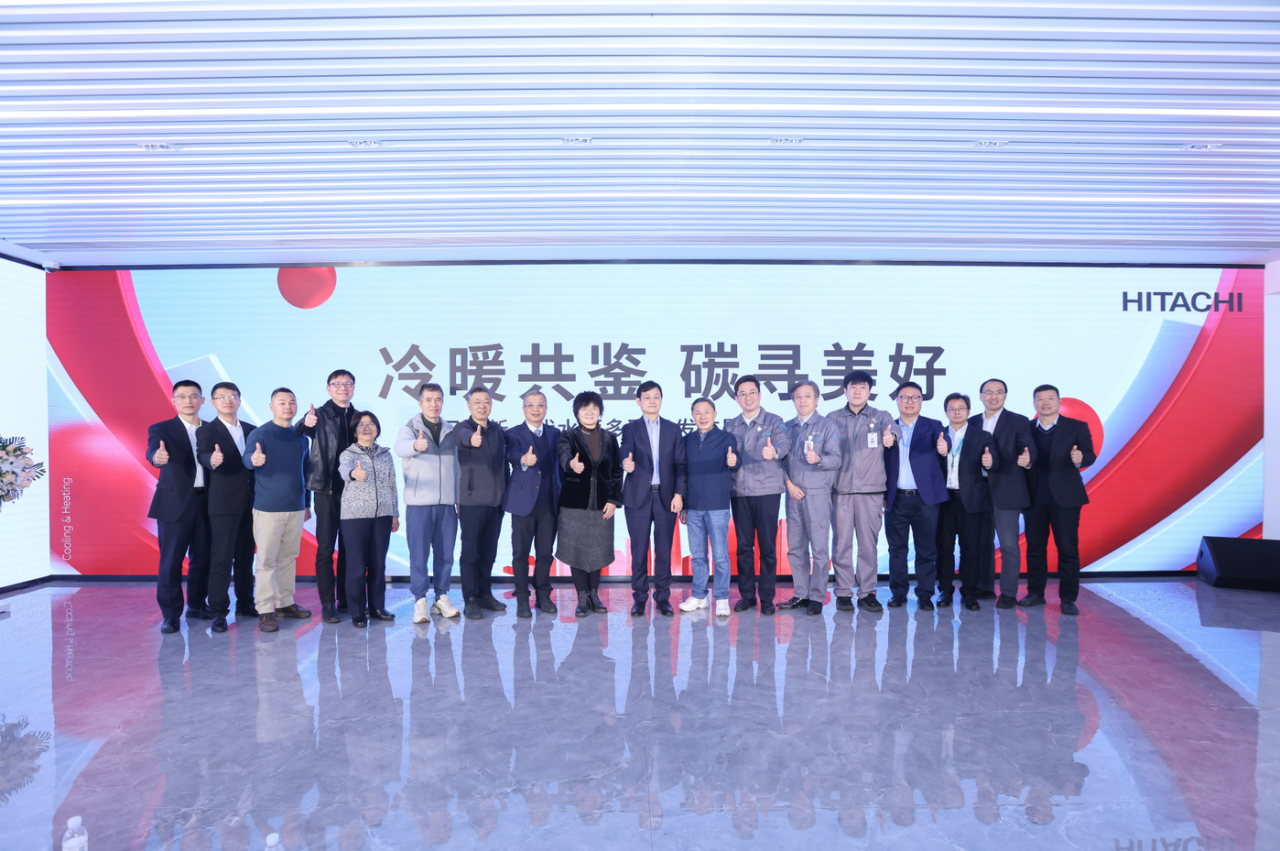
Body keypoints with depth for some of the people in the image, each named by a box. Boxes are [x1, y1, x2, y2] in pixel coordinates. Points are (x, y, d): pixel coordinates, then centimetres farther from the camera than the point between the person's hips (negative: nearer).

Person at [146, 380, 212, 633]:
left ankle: (196, 605, 26)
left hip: (207, 503, 3)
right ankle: (170, 614, 10)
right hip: (175, 503, -3)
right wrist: (157, 457, -41)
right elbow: (153, 450, -20)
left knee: (203, 557, 9)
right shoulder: (161, 429, 0)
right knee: (171, 560, 0)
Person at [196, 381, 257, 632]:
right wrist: (212, 460, -43)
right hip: (223, 503, -4)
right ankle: (219, 612, 1)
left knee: (246, 556, 12)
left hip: (250, 502, 4)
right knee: (221, 558, -4)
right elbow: (203, 455, -21)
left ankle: (245, 604, 22)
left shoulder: (251, 430, 12)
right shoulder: (206, 431, -2)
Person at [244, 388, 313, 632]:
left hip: (296, 509, 5)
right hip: (268, 509, -5)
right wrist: (254, 459, -46)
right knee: (267, 561, -3)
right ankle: (265, 611, 3)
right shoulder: (259, 434, -5)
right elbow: (246, 458, -22)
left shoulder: (300, 437, 12)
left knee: (288, 558, 13)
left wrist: (306, 504, 19)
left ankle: (285, 603, 23)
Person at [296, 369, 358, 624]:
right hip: (327, 490, -4)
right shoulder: (320, 414, -3)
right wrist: (306, 424, -42)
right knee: (326, 548, 0)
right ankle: (327, 605, 6)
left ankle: (345, 599, 21)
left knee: (348, 548, 11)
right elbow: (297, 439, -21)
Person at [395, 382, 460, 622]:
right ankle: (420, 602, 8)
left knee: (445, 553, 8)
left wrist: (460, 499, 11)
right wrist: (416, 445, -48)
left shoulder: (451, 431, 12)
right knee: (419, 554, 0)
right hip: (419, 503, -3)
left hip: (447, 503, 4)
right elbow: (401, 447, -24)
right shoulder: (410, 429, -1)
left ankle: (442, 598, 20)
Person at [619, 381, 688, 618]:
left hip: (666, 497, 1)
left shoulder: (673, 429, 10)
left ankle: (663, 597, 16)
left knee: (664, 550, 5)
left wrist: (679, 493, -3)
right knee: (639, 549, 3)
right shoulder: (630, 429, 5)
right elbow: (626, 451, -13)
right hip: (638, 497, -1)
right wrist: (626, 463, -37)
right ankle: (640, 597, 14)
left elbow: (680, 463, 6)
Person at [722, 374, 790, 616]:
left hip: (767, 491, -3)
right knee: (743, 545, 8)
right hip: (739, 493, 3)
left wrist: (775, 452, -39)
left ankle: (767, 598, 10)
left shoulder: (774, 421, 1)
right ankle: (746, 594, 19)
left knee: (767, 546, 0)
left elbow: (784, 442, -18)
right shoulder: (730, 426, 12)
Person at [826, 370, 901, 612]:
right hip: (841, 490, 0)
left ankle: (867, 593, 13)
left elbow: (894, 428, -15)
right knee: (842, 542, 1)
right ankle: (843, 592, 11)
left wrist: (890, 436, -37)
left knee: (869, 543, 3)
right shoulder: (832, 419, 10)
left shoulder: (880, 417, 7)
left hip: (871, 491, 0)